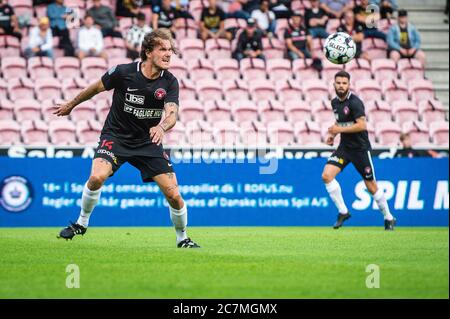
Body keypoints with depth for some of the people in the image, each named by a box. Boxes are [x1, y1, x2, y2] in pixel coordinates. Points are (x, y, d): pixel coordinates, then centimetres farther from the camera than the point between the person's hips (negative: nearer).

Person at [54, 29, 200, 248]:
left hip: (148, 142, 2)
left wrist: (162, 127, -47)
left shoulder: (170, 82, -11)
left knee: (174, 195, -8)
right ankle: (81, 224, -2)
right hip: (115, 136, -2)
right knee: (97, 177, -28)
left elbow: (172, 113, -23)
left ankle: (182, 239, 19)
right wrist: (71, 105, 16)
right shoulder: (123, 72, -15)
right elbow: (97, 88, 3)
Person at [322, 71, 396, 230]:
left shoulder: (354, 102, -17)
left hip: (360, 148, -6)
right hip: (344, 147, 6)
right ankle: (343, 211, -2)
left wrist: (340, 129, -21)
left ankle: (389, 218, 21)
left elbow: (362, 125, -25)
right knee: (326, 175, -14)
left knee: (371, 186, 2)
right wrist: (333, 134, 8)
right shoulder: (335, 102, 7)